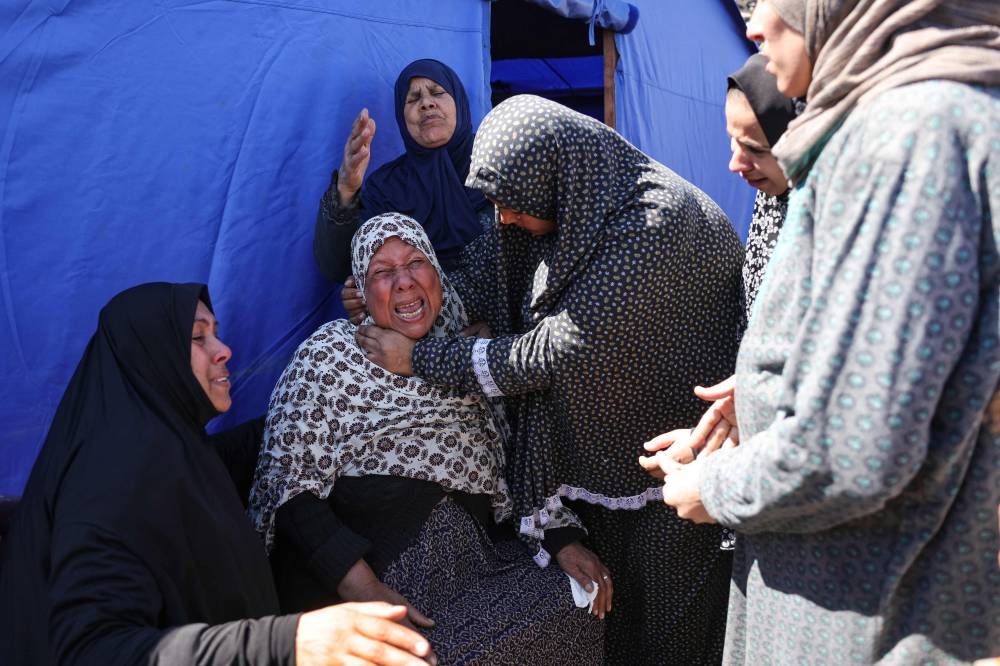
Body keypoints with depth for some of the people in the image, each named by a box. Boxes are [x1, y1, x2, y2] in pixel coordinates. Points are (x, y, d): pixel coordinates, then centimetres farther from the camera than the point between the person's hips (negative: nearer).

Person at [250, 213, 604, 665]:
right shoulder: (330, 355, -4)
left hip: (473, 560, 5)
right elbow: (294, 492, -10)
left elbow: (512, 467, 11)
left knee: (573, 615, -15)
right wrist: (364, 589, -22)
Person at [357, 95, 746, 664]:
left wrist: (420, 357, -20)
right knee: (611, 607, 18)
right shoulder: (576, 205, -3)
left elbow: (556, 351, -29)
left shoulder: (654, 224, -29)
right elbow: (491, 282, 10)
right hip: (602, 457, 7)